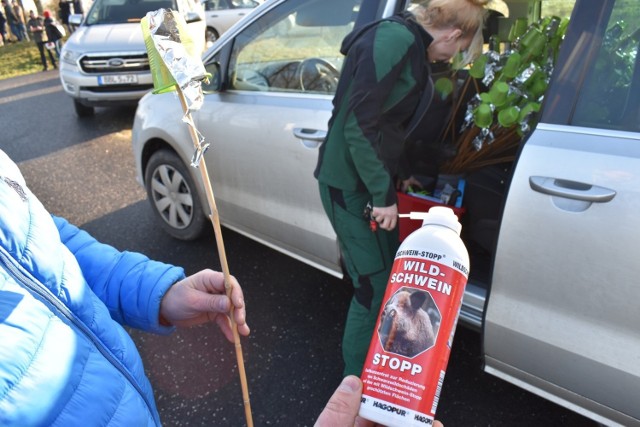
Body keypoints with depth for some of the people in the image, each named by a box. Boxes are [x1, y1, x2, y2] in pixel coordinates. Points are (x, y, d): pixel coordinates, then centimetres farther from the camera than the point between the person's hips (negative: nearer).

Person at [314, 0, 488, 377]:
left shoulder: (411, 47, 12)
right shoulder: (394, 40, -19)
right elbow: (358, 125, -25)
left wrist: (401, 174, 26)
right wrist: (384, 194, -21)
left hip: (371, 177, 10)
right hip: (351, 184, -10)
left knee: (389, 274, 17)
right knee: (374, 285, -2)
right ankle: (356, 382, 19)